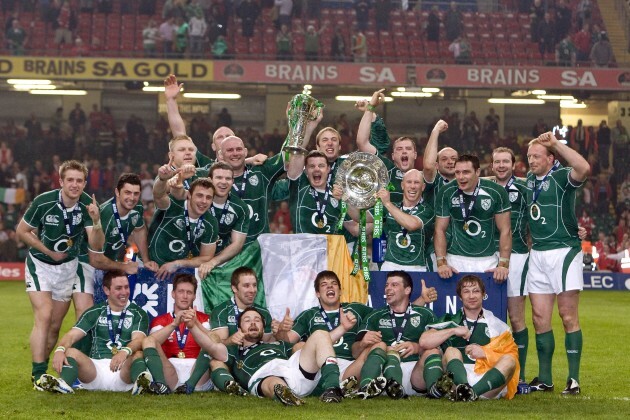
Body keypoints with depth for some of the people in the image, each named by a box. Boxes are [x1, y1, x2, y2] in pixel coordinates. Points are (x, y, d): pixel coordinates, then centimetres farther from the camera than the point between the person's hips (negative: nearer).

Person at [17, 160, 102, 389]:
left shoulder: (88, 205, -16)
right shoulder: (43, 202, -22)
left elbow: (96, 245, -23)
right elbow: (21, 231, -7)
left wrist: (95, 221, -41)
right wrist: (50, 251, -10)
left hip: (68, 267, 3)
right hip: (40, 264, -3)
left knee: (55, 325, 7)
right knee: (44, 316, -18)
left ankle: (41, 368, 25)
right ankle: (39, 376, -15)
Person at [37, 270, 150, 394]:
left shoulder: (138, 314, 8)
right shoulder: (95, 313, 14)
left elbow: (138, 340, -10)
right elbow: (71, 335, 2)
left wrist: (125, 352, -35)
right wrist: (60, 350, -23)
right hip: (96, 367, 2)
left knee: (138, 355, -31)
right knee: (71, 352, -22)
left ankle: (140, 382, -63)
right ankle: (64, 383, -53)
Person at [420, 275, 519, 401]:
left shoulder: (497, 325, 19)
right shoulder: (450, 321, 19)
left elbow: (511, 357, 7)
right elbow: (424, 342, 3)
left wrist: (485, 353, -7)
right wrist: (453, 331, -2)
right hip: (456, 376, 0)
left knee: (509, 360, -24)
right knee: (452, 351, -24)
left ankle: (472, 392, -49)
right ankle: (464, 389, -56)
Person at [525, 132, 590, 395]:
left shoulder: (562, 177, -9)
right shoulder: (530, 179, 13)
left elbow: (584, 168, -31)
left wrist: (556, 144, -27)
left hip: (563, 252, -7)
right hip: (537, 254, 7)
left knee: (568, 317, -4)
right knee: (540, 318, 6)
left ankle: (573, 379, 0)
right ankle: (544, 379, 13)